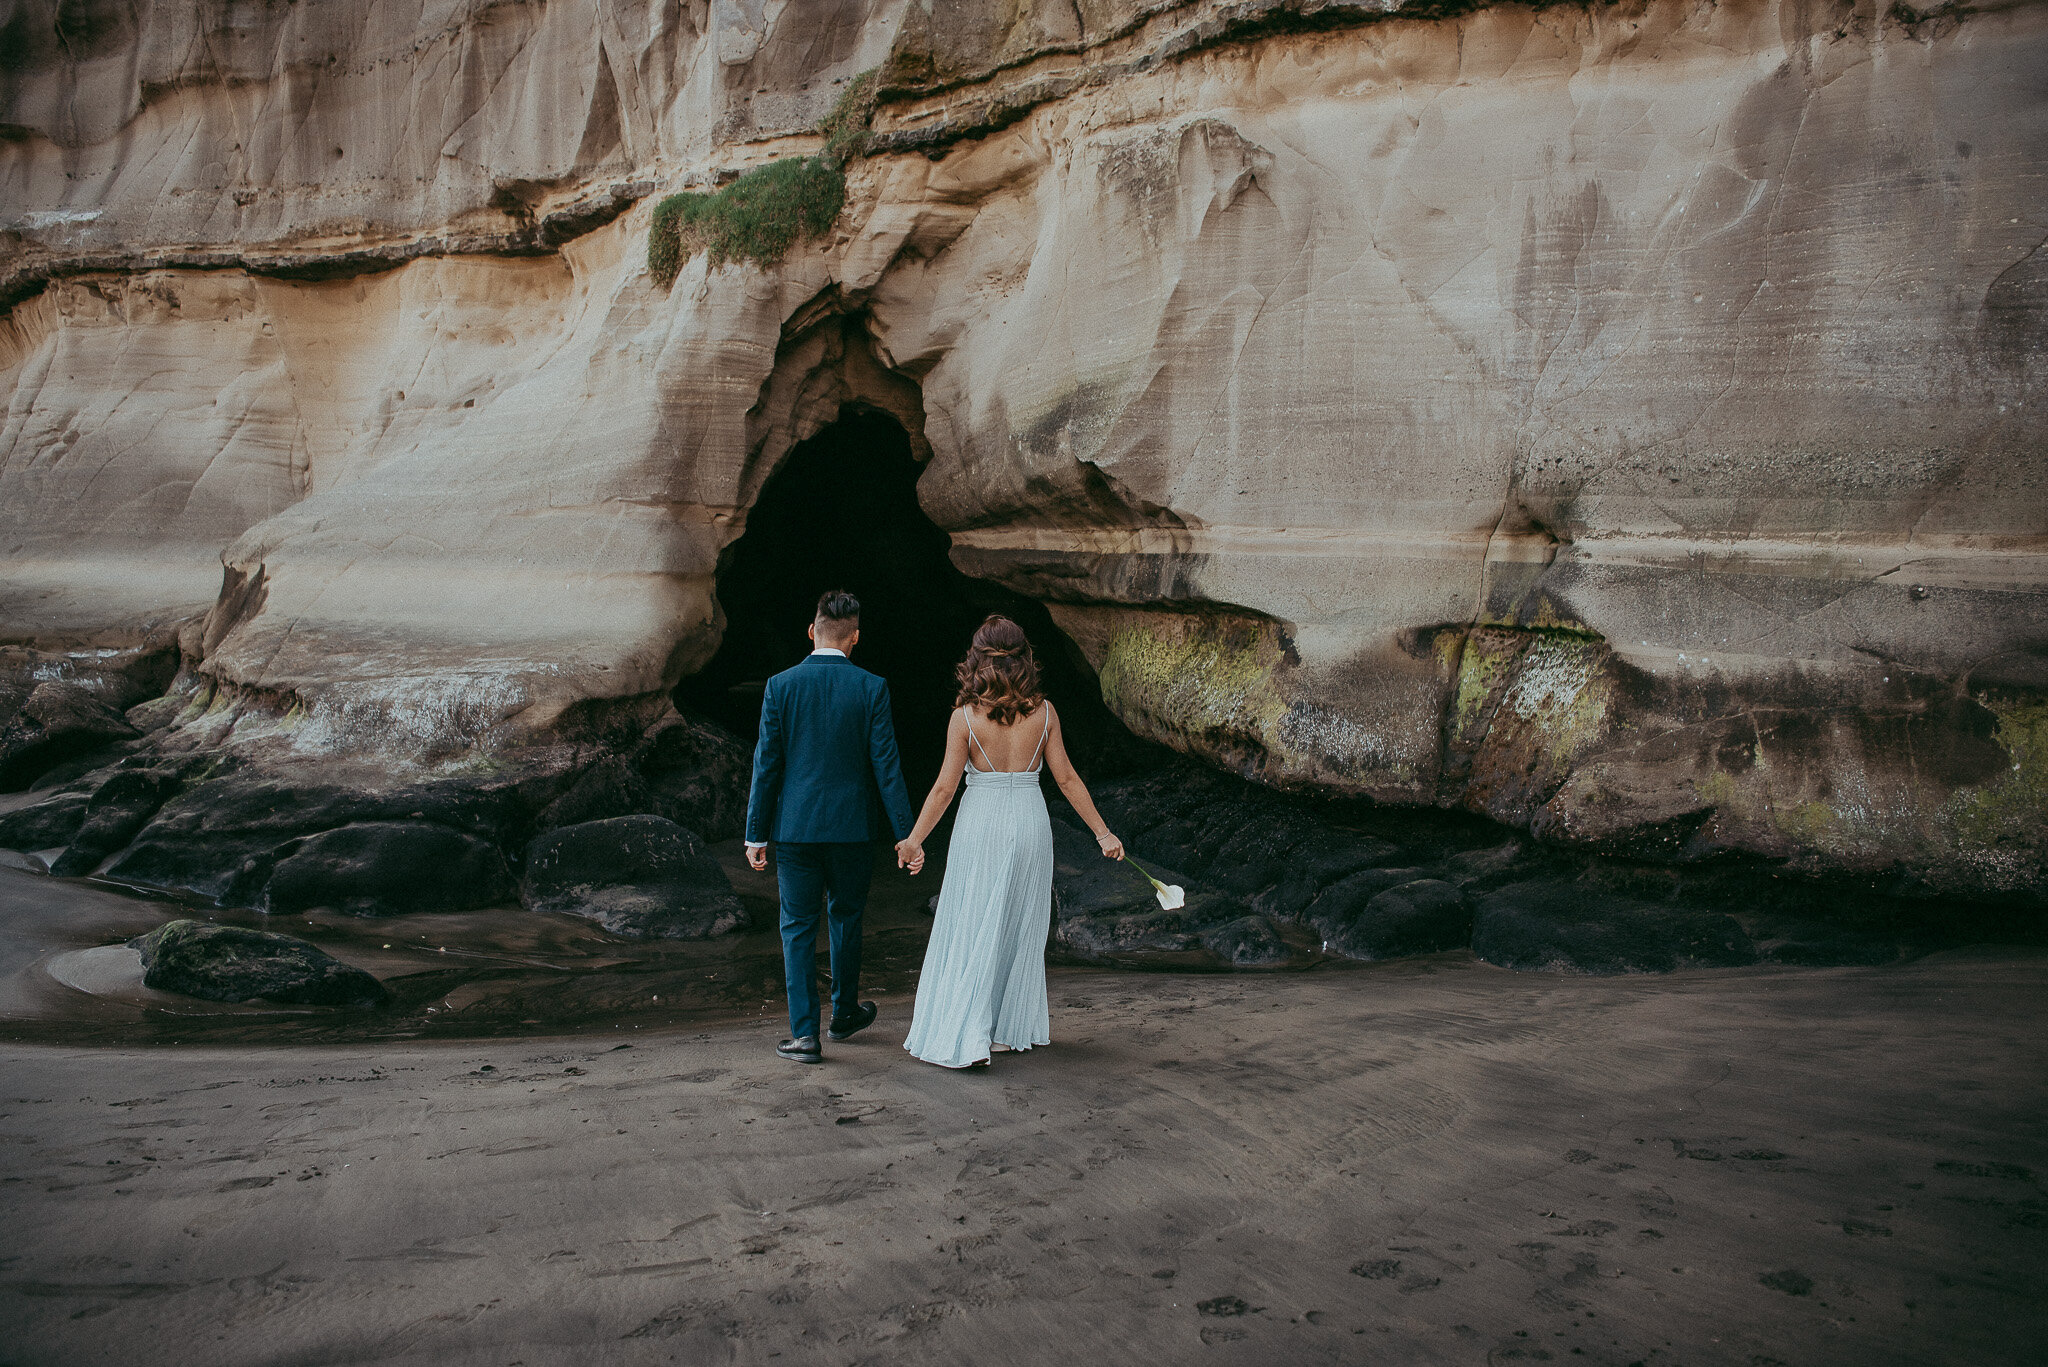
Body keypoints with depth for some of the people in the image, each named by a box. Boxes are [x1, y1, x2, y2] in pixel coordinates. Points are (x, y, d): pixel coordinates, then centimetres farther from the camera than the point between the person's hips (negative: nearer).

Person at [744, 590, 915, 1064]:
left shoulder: (780, 686, -4)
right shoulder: (871, 688, -6)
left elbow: (766, 764, -3)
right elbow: (886, 764, -7)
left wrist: (756, 834, 3)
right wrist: (904, 834, -3)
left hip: (795, 827, 0)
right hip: (852, 827, 1)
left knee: (798, 927, 6)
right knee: (845, 918, 19)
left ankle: (805, 1034, 3)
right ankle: (844, 1012, 35)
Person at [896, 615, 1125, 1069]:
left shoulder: (964, 716, -8)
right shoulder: (1042, 711, -2)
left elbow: (945, 787, -9)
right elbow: (1067, 779, 0)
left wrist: (914, 839, -3)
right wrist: (1102, 832, 7)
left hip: (980, 825, -3)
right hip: (1031, 822, 3)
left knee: (971, 931, 3)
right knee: (1019, 928, 16)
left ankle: (968, 1040, -2)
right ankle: (1011, 1027, 27)